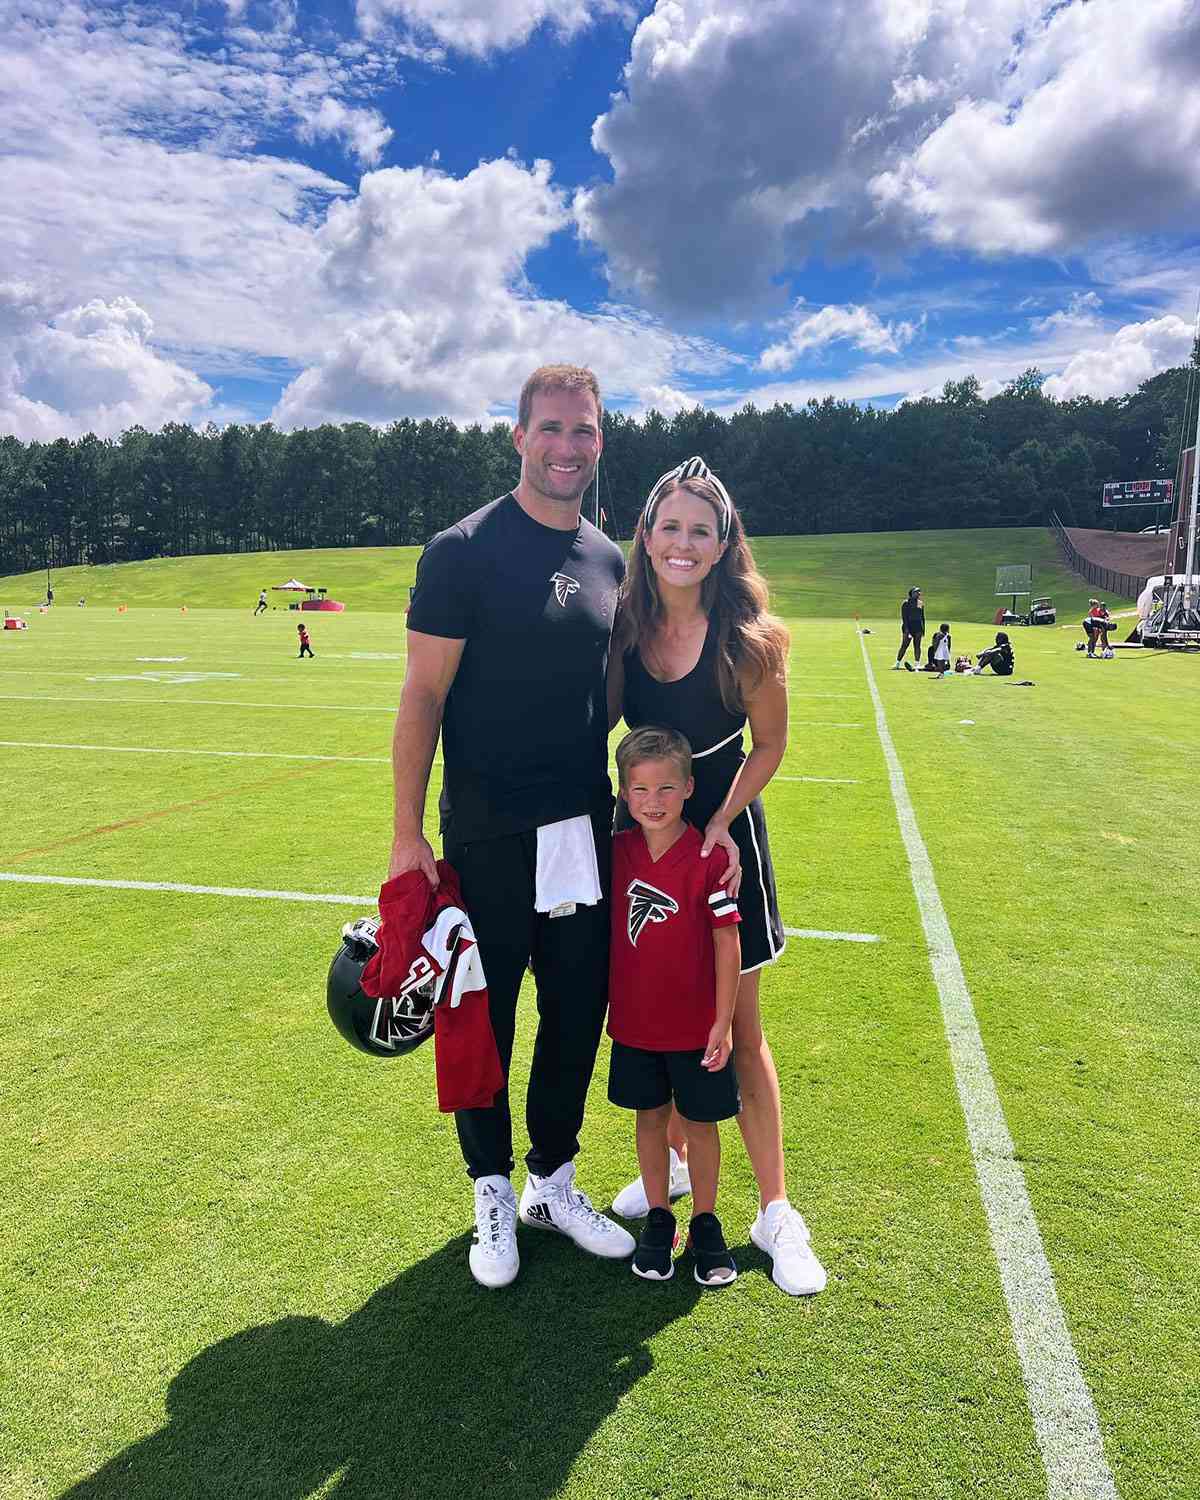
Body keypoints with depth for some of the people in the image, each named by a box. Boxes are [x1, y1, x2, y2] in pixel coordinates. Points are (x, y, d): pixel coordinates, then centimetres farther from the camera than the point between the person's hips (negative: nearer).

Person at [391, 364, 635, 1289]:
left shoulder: (610, 562, 9)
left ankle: (553, 1183, 36)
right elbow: (423, 697, -9)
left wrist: (629, 812, 13)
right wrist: (408, 834, -13)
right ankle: (494, 1194, 32)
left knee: (579, 1016, 14)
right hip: (488, 840, -5)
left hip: (587, 835, 5)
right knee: (482, 1023, 9)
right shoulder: (464, 551, -8)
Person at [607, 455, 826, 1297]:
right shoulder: (625, 626, -5)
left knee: (736, 1032, 4)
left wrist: (718, 824, -14)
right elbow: (598, 723, 7)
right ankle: (674, 1164, 39)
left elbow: (769, 747, -5)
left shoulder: (749, 639, -15)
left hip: (722, 836, -3)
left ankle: (776, 1212, 22)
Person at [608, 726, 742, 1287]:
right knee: (651, 1117, 17)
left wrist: (722, 1022, -10)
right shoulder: (617, 852, -4)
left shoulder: (709, 859, -17)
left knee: (699, 1122, 12)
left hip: (696, 1026, -3)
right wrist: (606, 1003, 10)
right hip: (634, 1022, 3)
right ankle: (658, 1219, 34)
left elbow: (727, 942, -12)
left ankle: (705, 1224, 32)